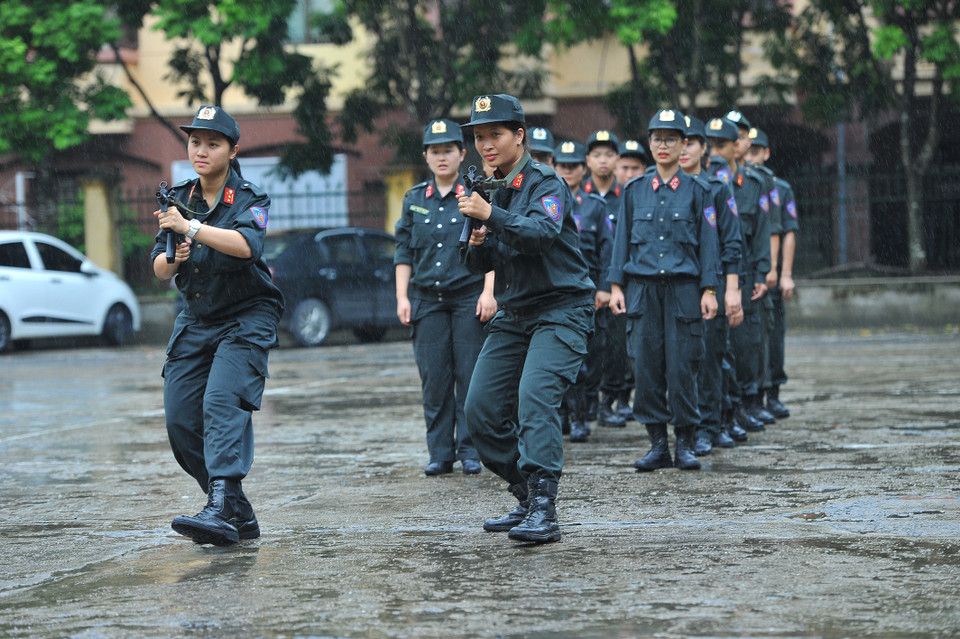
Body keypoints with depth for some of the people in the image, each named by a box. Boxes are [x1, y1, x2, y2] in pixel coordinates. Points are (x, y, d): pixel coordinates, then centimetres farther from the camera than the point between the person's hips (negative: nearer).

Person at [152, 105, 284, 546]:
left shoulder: (249, 199, -9)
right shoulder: (178, 199, 7)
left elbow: (245, 244, -30)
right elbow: (159, 270, 4)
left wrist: (190, 228, -36)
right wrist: (174, 260, -18)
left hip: (246, 318, -6)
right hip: (196, 321, 6)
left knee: (223, 402, -26)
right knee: (181, 419, -1)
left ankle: (222, 510, -36)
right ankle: (239, 513, 9)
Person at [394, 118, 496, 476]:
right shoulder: (414, 200, 11)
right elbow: (404, 252, 13)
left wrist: (488, 292, -10)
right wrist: (402, 297, 5)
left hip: (469, 297, -3)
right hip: (427, 299, 3)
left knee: (470, 376, -3)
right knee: (434, 377, 0)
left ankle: (470, 450, 5)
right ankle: (440, 453, 6)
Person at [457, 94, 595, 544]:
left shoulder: (545, 183, -10)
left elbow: (543, 232, -30)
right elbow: (478, 265, 16)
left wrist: (490, 214, -39)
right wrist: (475, 243, -7)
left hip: (561, 310, -8)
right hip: (513, 316, 8)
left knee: (535, 396, -26)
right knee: (481, 410, 1)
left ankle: (544, 511, -28)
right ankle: (527, 499, 15)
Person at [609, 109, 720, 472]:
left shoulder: (697, 190, 4)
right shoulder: (634, 191, 10)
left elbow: (708, 242, 3)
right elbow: (622, 239, 11)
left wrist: (708, 290, -3)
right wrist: (616, 286, 4)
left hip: (683, 289, -2)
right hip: (642, 289, 2)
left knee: (682, 367, -4)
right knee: (646, 367, 0)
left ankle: (685, 443, 7)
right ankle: (658, 444, 8)